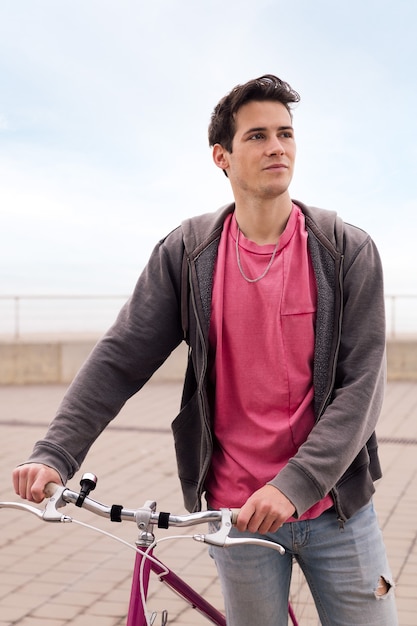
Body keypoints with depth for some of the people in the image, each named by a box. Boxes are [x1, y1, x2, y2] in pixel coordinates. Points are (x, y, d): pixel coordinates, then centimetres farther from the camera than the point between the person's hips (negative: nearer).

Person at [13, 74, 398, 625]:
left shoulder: (349, 251, -6)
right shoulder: (186, 253, -3)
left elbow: (361, 386, -12)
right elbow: (120, 360, -6)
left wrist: (292, 486, -23)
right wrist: (54, 455, -18)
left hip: (337, 509, 0)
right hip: (239, 513, 0)